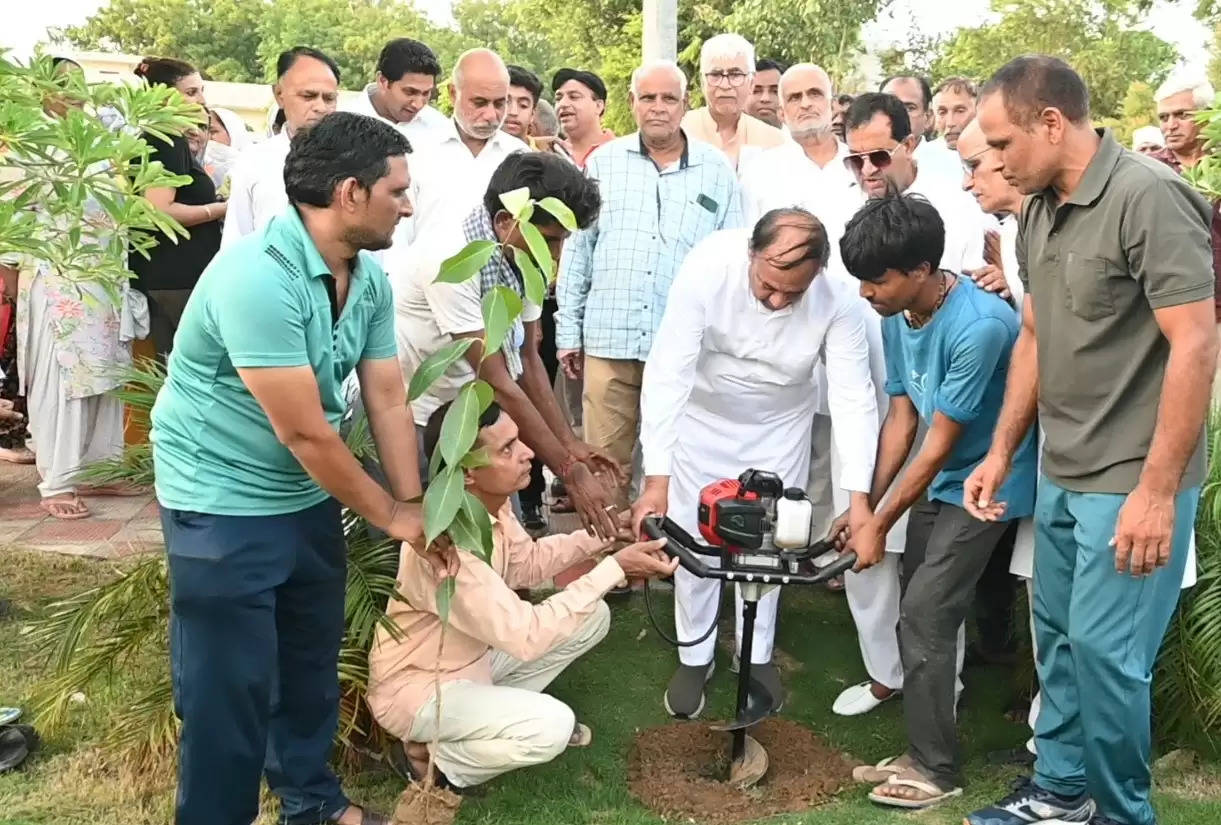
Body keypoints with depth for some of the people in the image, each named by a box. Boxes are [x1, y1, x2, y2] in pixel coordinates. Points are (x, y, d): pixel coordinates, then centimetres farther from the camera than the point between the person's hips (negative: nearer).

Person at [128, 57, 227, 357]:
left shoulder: (152, 140, 18)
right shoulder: (169, 142, -11)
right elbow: (158, 211, -21)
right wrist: (224, 209, -15)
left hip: (164, 277, 10)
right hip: (179, 278, -10)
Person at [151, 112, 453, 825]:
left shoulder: (370, 279, -1)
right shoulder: (256, 278, -28)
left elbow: (388, 401, 1)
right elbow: (303, 431, -25)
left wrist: (417, 510, -5)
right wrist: (390, 513, -13)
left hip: (310, 498, 8)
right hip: (224, 506, -8)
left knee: (313, 664, 21)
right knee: (231, 689, 3)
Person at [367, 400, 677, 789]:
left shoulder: (487, 503, -9)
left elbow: (525, 564, 8)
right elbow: (525, 635, -34)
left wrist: (601, 537, -7)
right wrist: (614, 568, -31)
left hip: (471, 654, 9)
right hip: (417, 689, -9)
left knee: (592, 616, 2)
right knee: (551, 726, -29)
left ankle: (493, 709, 10)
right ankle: (434, 759, -4)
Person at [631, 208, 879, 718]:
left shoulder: (838, 297, -30)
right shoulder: (706, 268, -35)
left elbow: (854, 394, -27)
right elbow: (667, 373, -34)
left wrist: (859, 495, -34)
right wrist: (657, 478, -38)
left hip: (780, 424, 1)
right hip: (704, 415, -1)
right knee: (693, 538, 5)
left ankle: (757, 655, 32)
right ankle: (694, 657, 25)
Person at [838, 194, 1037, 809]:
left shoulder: (979, 327, -29)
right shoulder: (897, 318, -4)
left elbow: (938, 445, -22)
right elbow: (900, 419, 4)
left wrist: (879, 525, -14)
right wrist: (865, 505, 2)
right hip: (938, 480, 8)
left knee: (924, 613, -10)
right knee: (918, 608, 9)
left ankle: (936, 768, 4)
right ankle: (928, 745, 22)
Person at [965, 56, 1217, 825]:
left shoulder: (1149, 196, -18)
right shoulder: (1040, 212, 6)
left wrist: (1157, 490, -21)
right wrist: (1002, 452, 13)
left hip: (1131, 481, -8)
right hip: (1061, 474, 8)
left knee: (1103, 648, -2)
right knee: (1058, 637, 16)